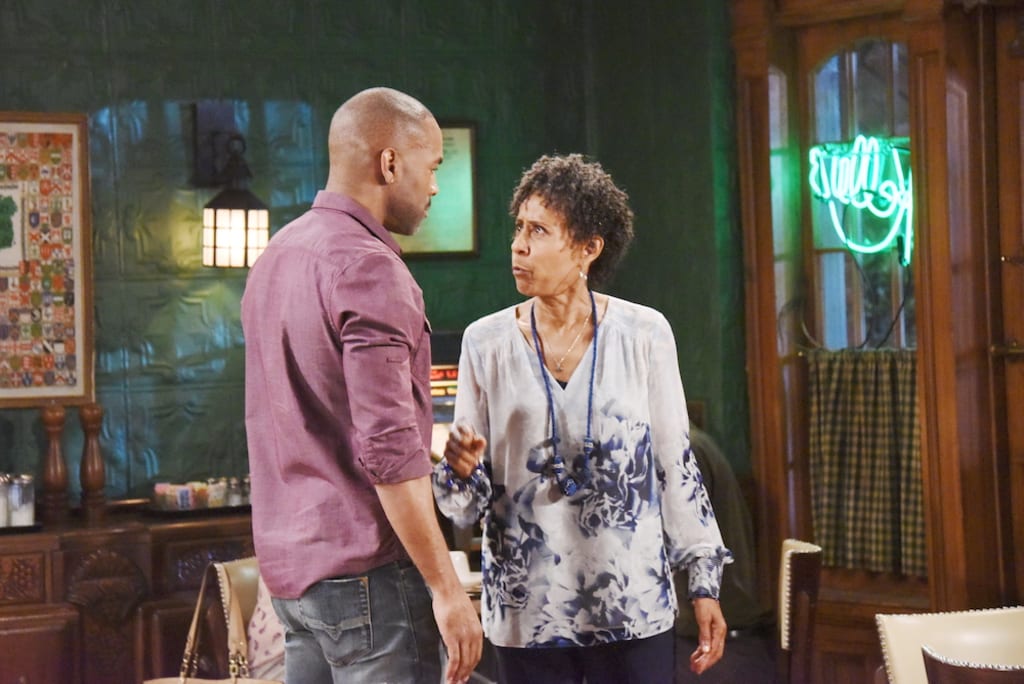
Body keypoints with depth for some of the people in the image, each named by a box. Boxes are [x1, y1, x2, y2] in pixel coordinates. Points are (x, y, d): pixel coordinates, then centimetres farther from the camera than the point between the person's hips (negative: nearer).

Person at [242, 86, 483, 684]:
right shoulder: (367, 267, -16)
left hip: (289, 564, 9)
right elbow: (388, 448, -21)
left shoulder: (276, 257, 13)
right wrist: (445, 586, -17)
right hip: (365, 569, -9)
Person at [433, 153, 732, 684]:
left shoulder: (644, 334, -3)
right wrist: (461, 470, -18)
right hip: (526, 613, 1)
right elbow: (467, 502, 4)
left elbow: (676, 467, 4)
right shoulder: (486, 341, 0)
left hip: (632, 604, -1)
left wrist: (704, 582, 4)